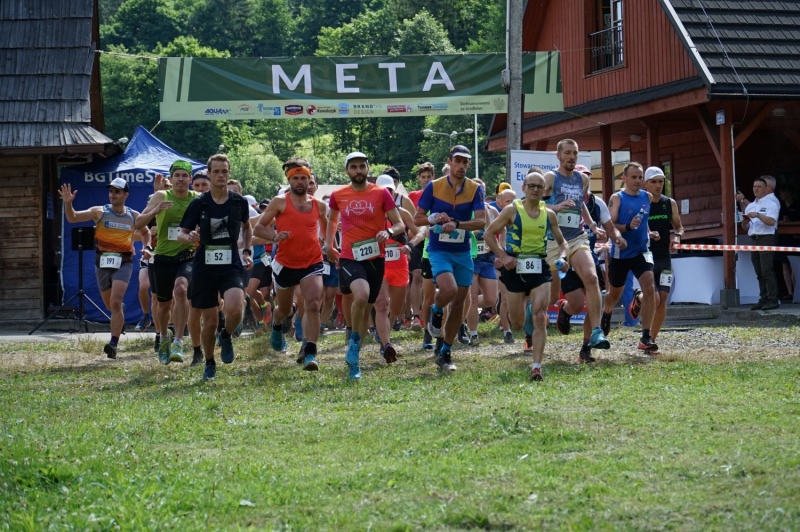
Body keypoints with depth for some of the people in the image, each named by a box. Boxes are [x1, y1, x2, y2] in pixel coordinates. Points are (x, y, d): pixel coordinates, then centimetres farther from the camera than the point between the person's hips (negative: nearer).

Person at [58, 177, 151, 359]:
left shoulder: (134, 216, 5)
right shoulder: (99, 212, 0)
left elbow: (145, 232, 25)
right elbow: (72, 218, -9)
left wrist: (147, 247, 6)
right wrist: (68, 203, -27)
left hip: (123, 262, -2)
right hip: (103, 262, 2)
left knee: (115, 302, -17)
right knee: (111, 305, 13)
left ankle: (114, 344, -19)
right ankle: (121, 310, 50)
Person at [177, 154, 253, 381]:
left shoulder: (239, 202, 2)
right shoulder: (198, 203, -2)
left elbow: (247, 227, 22)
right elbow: (181, 234, 1)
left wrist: (247, 251, 10)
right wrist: (189, 237, -21)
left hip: (231, 266, 0)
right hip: (205, 267, 0)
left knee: (234, 310, -25)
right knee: (210, 321, 4)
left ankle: (226, 337, 9)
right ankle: (209, 364, 28)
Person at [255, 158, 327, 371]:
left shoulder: (319, 205, 6)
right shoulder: (280, 202, -4)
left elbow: (327, 229, 25)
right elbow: (259, 228, -5)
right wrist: (274, 236, -23)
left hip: (312, 263, 1)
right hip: (285, 264, -1)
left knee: (313, 305, -20)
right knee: (284, 309, 17)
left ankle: (310, 353, -21)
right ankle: (277, 326, 55)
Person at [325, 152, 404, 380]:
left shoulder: (381, 193, 0)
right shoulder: (338, 196, 4)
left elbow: (400, 224, 0)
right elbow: (331, 219, 25)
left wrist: (389, 232, -20)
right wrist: (329, 244, 18)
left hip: (375, 258, 1)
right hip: (349, 258, -1)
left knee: (366, 308, 9)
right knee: (361, 295, -29)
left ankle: (354, 359, 24)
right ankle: (354, 340, -6)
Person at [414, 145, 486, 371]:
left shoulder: (475, 189, -1)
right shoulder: (434, 187, -4)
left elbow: (481, 221, -11)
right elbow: (417, 218, 0)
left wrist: (456, 224, -26)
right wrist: (434, 218, -19)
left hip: (463, 252, 3)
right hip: (439, 250, -3)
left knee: (459, 302, 5)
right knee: (449, 289, -28)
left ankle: (445, 353, 17)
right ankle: (436, 311, 8)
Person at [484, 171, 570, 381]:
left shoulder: (549, 214, 5)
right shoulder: (512, 210, -4)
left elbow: (561, 241, 17)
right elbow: (488, 234, -1)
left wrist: (562, 257, -5)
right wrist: (503, 256, -13)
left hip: (540, 268, 1)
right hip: (515, 267, -1)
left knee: (540, 318, -14)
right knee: (517, 324, 8)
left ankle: (537, 366, -13)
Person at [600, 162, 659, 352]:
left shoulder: (648, 197, 5)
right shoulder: (617, 198, -8)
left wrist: (648, 232, 6)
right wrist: (627, 227, -31)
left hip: (641, 251, 3)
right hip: (620, 253, -3)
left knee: (649, 288, -17)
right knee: (615, 294, 15)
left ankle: (646, 337, -15)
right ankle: (606, 315, 51)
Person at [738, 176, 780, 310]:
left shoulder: (771, 203, -2)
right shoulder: (750, 206, 19)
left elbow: (772, 221, -17)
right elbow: (745, 227, 22)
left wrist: (758, 215, -24)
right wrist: (744, 222, 1)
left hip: (766, 238, -7)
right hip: (754, 239, 7)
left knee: (767, 271, -12)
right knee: (760, 273, 7)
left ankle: (772, 300, -13)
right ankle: (763, 300, 9)